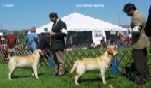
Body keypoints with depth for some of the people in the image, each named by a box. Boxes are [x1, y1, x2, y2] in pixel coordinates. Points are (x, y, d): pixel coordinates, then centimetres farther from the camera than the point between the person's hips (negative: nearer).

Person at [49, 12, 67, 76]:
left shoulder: (61, 23, -8)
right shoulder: (54, 24, 20)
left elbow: (64, 33, -17)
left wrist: (54, 34, -15)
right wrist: (51, 34, 14)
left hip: (59, 45, -9)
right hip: (53, 45, 9)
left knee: (60, 60, -6)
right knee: (55, 59, 13)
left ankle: (61, 73, -1)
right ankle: (56, 72, 20)